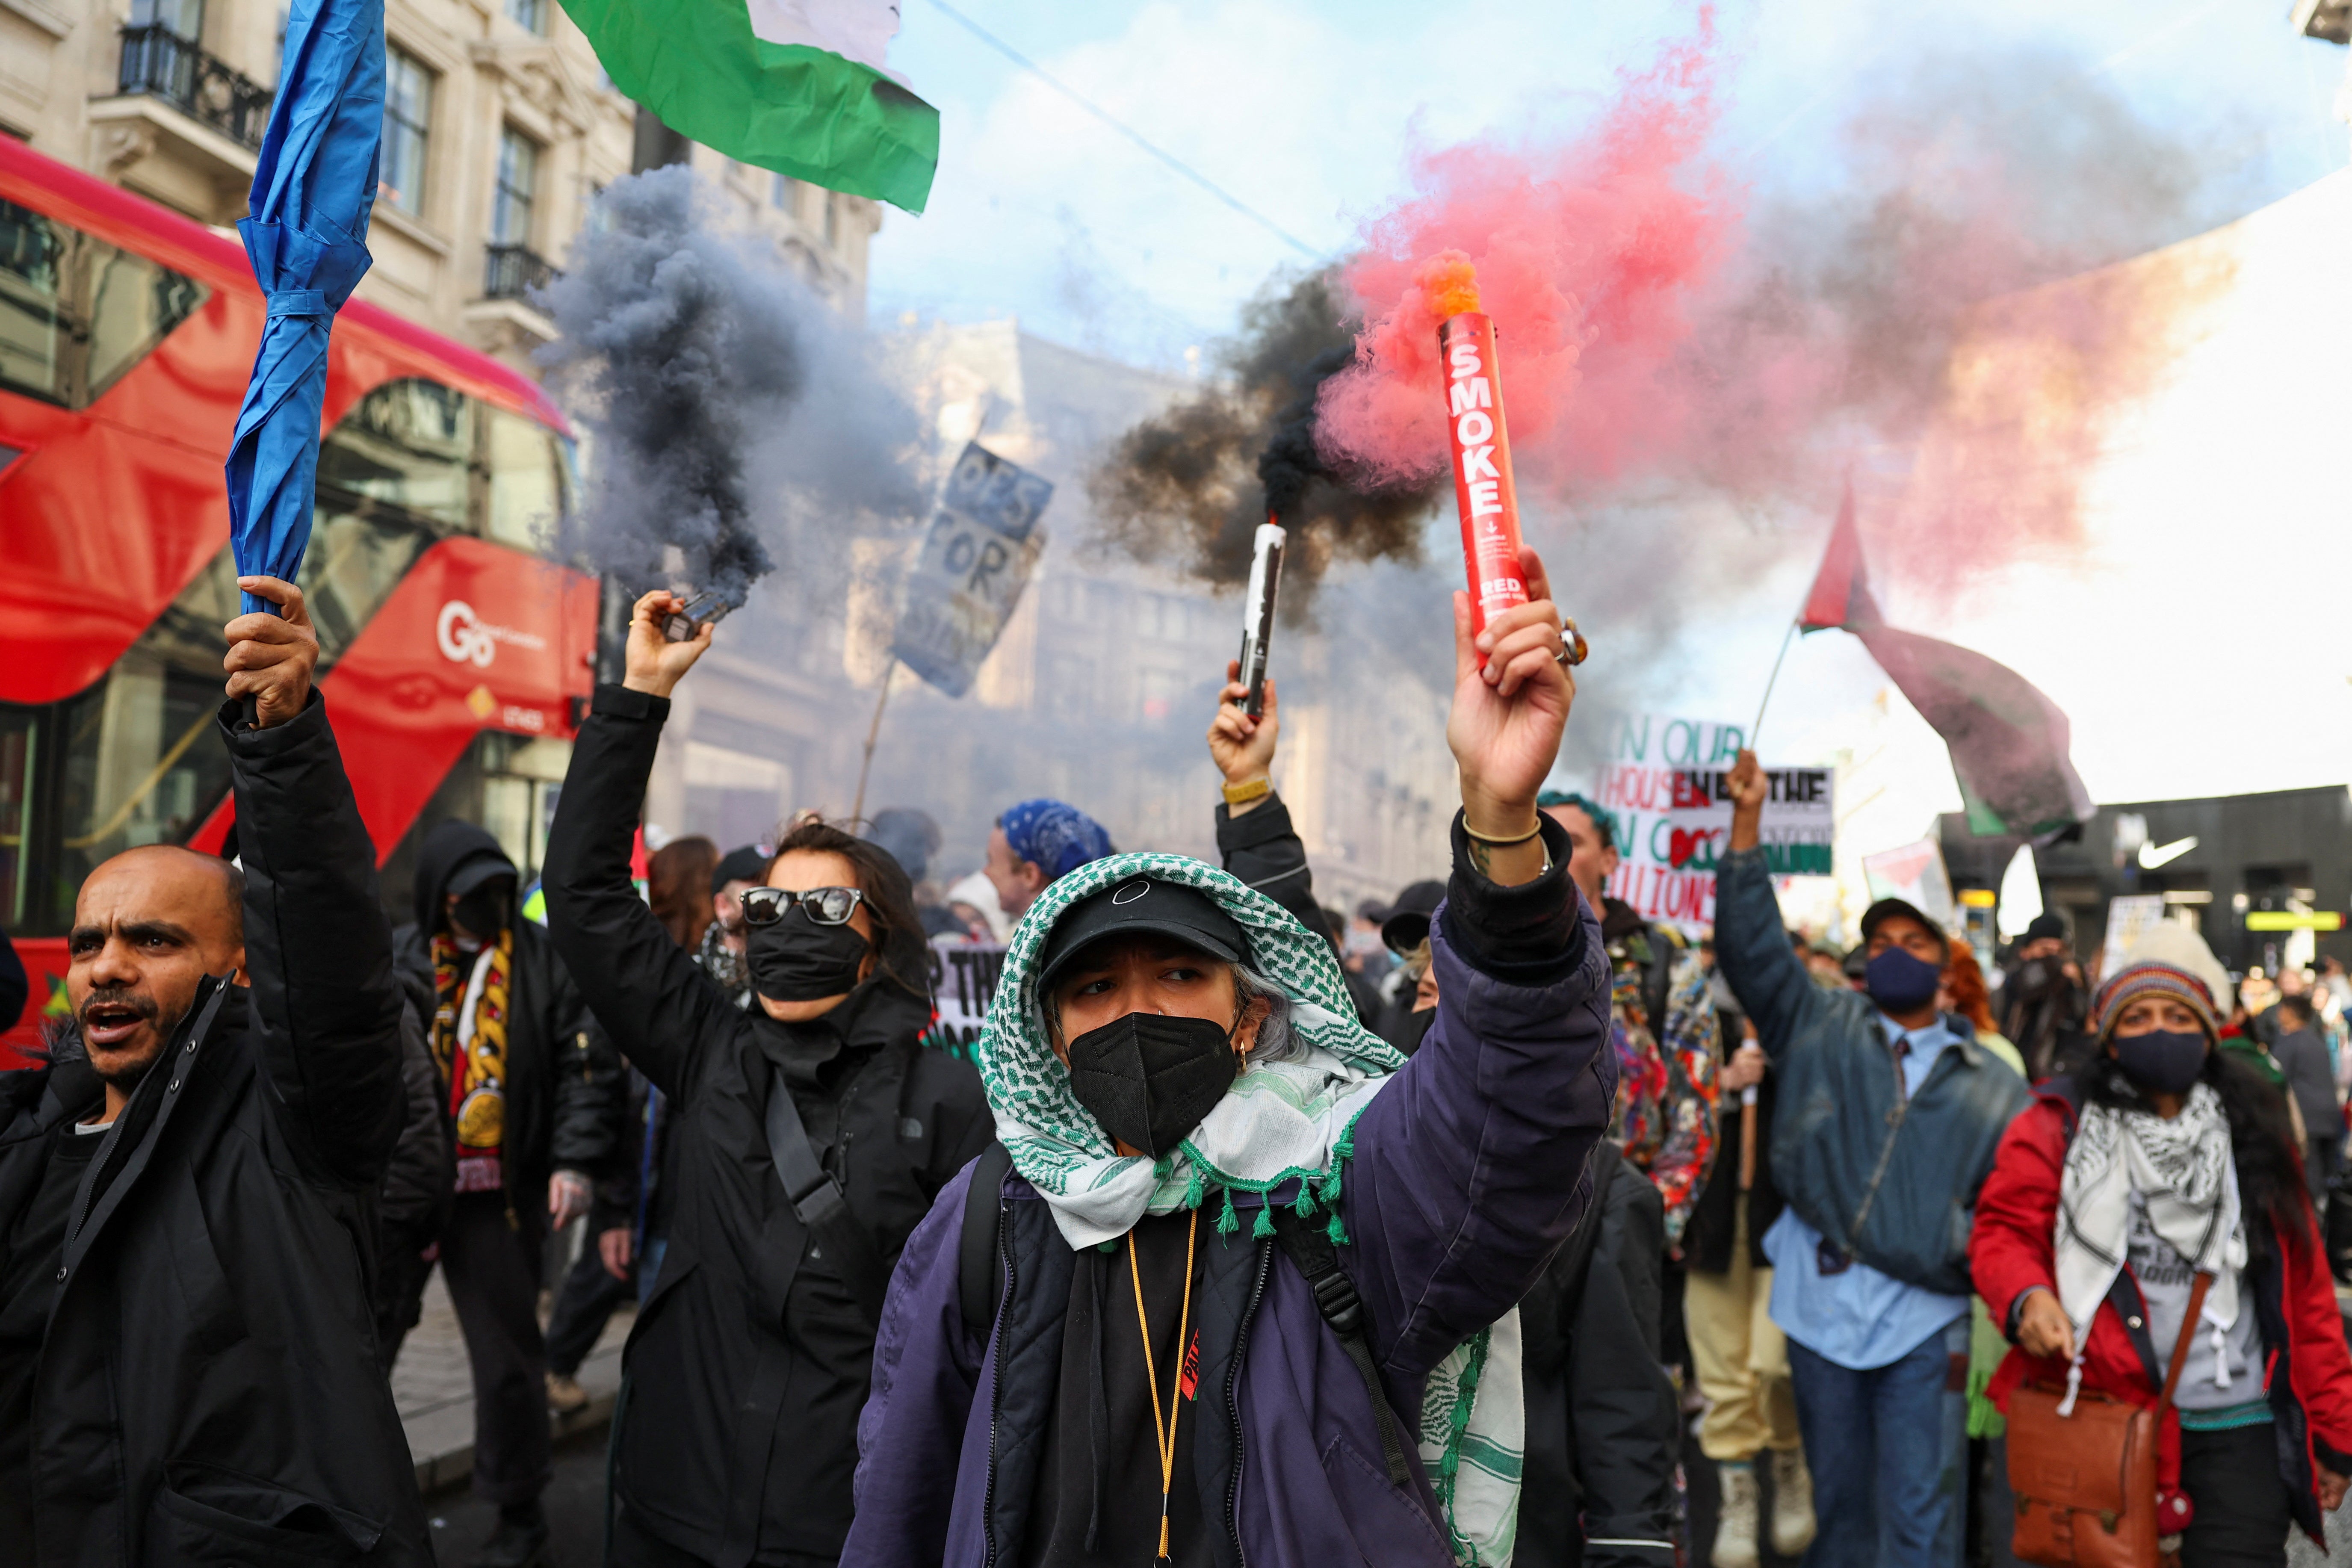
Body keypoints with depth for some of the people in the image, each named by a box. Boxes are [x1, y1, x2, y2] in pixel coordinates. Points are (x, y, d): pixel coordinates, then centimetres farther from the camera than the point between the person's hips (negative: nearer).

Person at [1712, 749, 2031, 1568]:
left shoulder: (1988, 1084, 9)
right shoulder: (1820, 1026, 7)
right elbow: (1752, 944, -4)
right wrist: (1748, 820, -11)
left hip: (1924, 1317, 0)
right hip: (1821, 1305, 1)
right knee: (1839, 1499, 13)